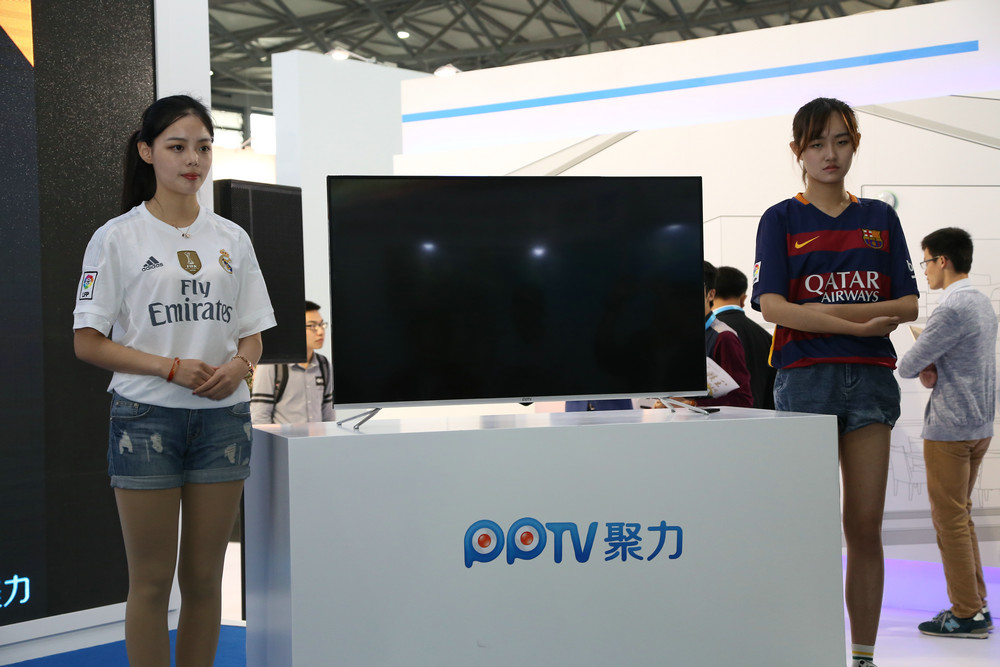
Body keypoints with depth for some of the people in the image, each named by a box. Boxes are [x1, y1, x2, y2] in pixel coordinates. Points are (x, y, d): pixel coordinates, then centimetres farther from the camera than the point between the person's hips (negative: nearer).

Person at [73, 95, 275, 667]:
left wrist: (238, 365, -10)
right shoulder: (118, 238, -2)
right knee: (152, 581, 2)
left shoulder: (233, 239, 10)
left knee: (204, 578, 10)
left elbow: (253, 334, 14)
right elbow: (88, 343, -6)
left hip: (223, 419, 4)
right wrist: (175, 368, -17)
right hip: (147, 419, -3)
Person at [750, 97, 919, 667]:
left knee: (866, 527, 3)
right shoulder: (781, 219, 4)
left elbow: (908, 304, 4)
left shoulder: (880, 219, 12)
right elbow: (772, 306, -9)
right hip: (804, 378, -2)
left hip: (871, 378, 3)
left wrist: (823, 309, -10)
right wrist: (858, 324, -16)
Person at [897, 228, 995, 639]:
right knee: (961, 514, 17)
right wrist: (931, 371, -1)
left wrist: (917, 368, 6)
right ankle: (976, 604, 22)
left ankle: (966, 614, 4)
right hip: (980, 424, 9)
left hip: (950, 427, -9)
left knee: (950, 519, -1)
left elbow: (908, 366, -17)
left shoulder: (952, 308, -19)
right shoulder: (982, 304, 12)